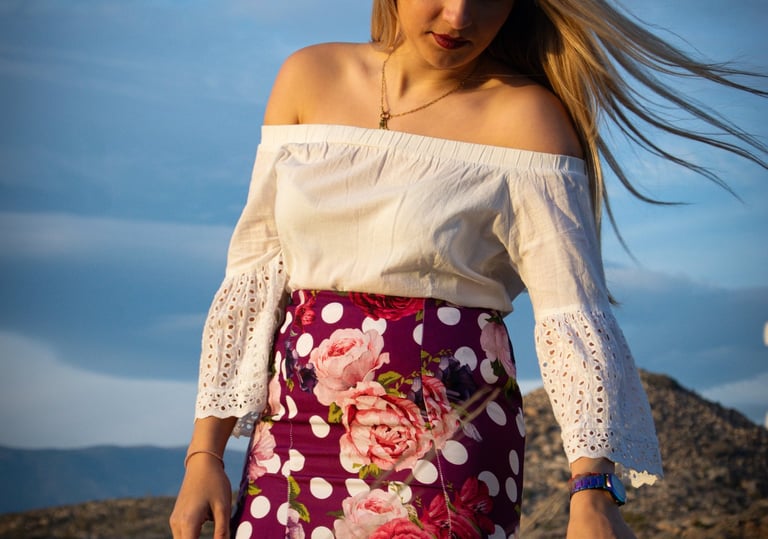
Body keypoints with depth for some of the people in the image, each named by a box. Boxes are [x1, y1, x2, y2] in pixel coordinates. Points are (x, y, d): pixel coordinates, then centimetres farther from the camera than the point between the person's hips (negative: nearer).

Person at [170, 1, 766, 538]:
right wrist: (205, 453, 3)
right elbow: (255, 271, 6)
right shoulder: (311, 76, 5)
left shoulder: (522, 115, -8)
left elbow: (572, 311, -15)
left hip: (443, 446, -3)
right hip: (295, 431, 4)